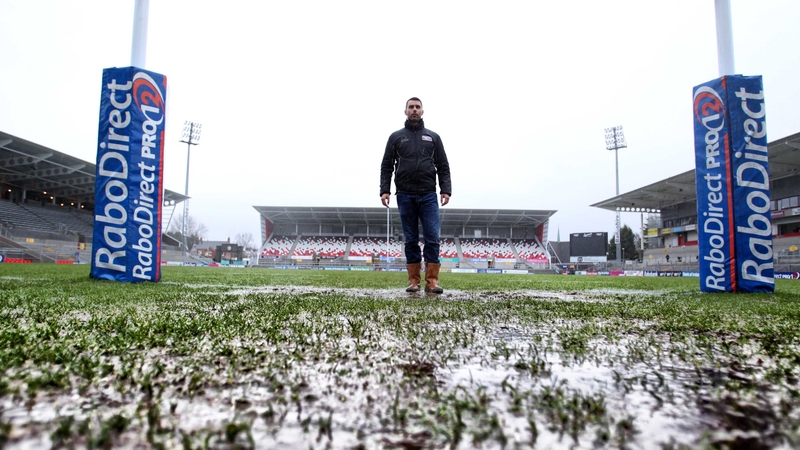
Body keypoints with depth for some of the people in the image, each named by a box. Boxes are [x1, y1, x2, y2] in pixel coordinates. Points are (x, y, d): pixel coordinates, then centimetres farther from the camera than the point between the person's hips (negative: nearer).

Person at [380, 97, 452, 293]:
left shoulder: (433, 137, 13)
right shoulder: (396, 137, 11)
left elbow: (443, 167, 9)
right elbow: (386, 166, 8)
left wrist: (446, 190, -3)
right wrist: (385, 190, -4)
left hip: (428, 195, 0)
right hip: (405, 196, 0)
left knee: (432, 238, -5)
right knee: (411, 240, 5)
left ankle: (432, 281, 0)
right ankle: (413, 280, 11)